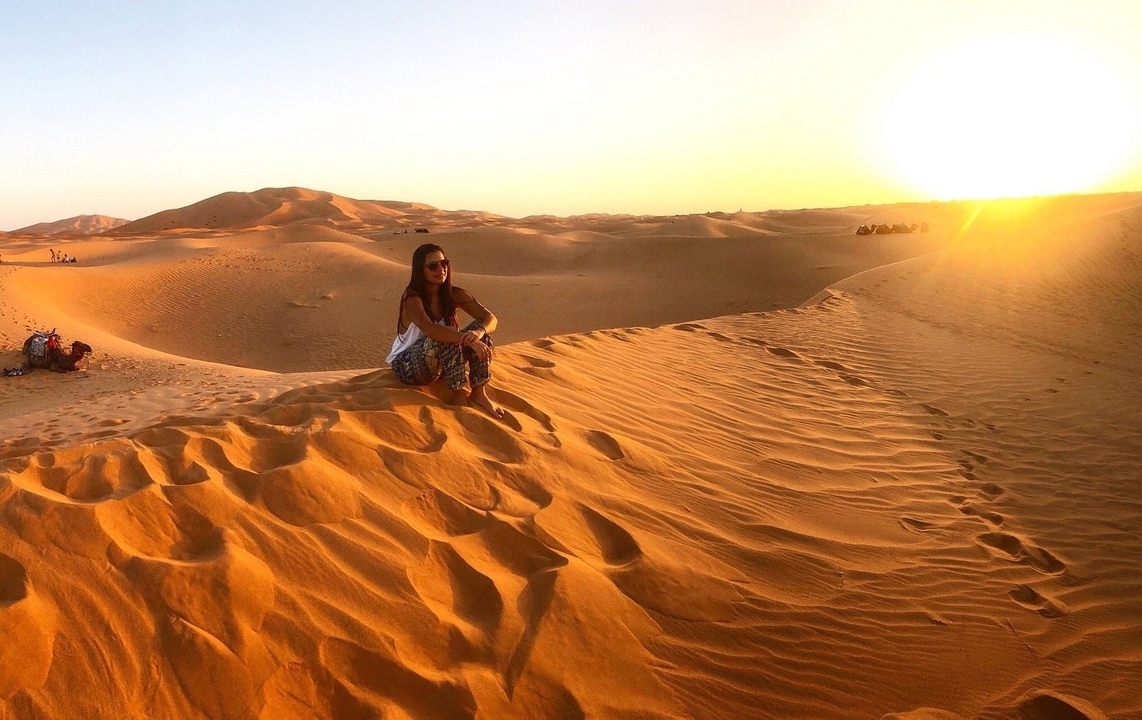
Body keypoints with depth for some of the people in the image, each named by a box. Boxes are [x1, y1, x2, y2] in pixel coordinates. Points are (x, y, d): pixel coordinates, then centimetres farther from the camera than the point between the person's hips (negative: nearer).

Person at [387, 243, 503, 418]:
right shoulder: (412, 298, -22)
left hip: (441, 362, 6)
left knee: (480, 327, -15)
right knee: (445, 337, -34)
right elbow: (431, 330, -40)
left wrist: (479, 332, -37)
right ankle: (458, 396, -24)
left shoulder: (454, 294, -6)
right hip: (408, 366, -6)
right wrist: (468, 339, -46)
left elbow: (490, 319, -15)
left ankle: (479, 393, -16)